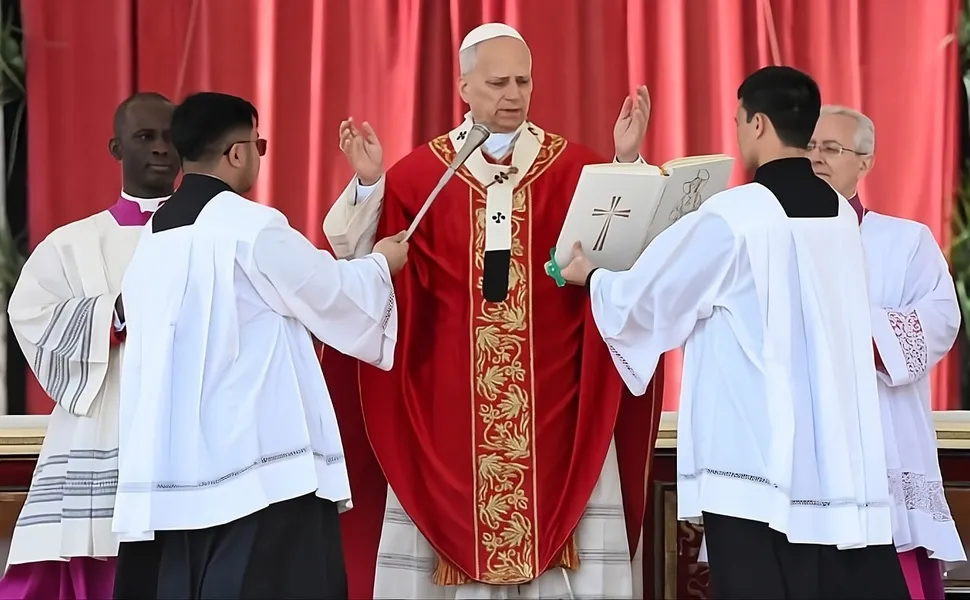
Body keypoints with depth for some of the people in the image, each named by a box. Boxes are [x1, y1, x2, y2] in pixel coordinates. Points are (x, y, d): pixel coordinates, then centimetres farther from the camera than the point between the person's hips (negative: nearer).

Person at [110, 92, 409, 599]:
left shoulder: (152, 239, 12)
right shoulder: (253, 228, -10)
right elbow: (332, 295, 0)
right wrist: (380, 264, 19)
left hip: (172, 461, 7)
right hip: (257, 460, -7)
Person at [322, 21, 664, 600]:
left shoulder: (575, 167, 5)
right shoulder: (419, 173, 5)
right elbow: (358, 257, 2)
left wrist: (628, 164, -15)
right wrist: (368, 184, -13)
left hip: (556, 404, 0)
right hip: (449, 404, 0)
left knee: (565, 548, -1)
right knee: (449, 528, 3)